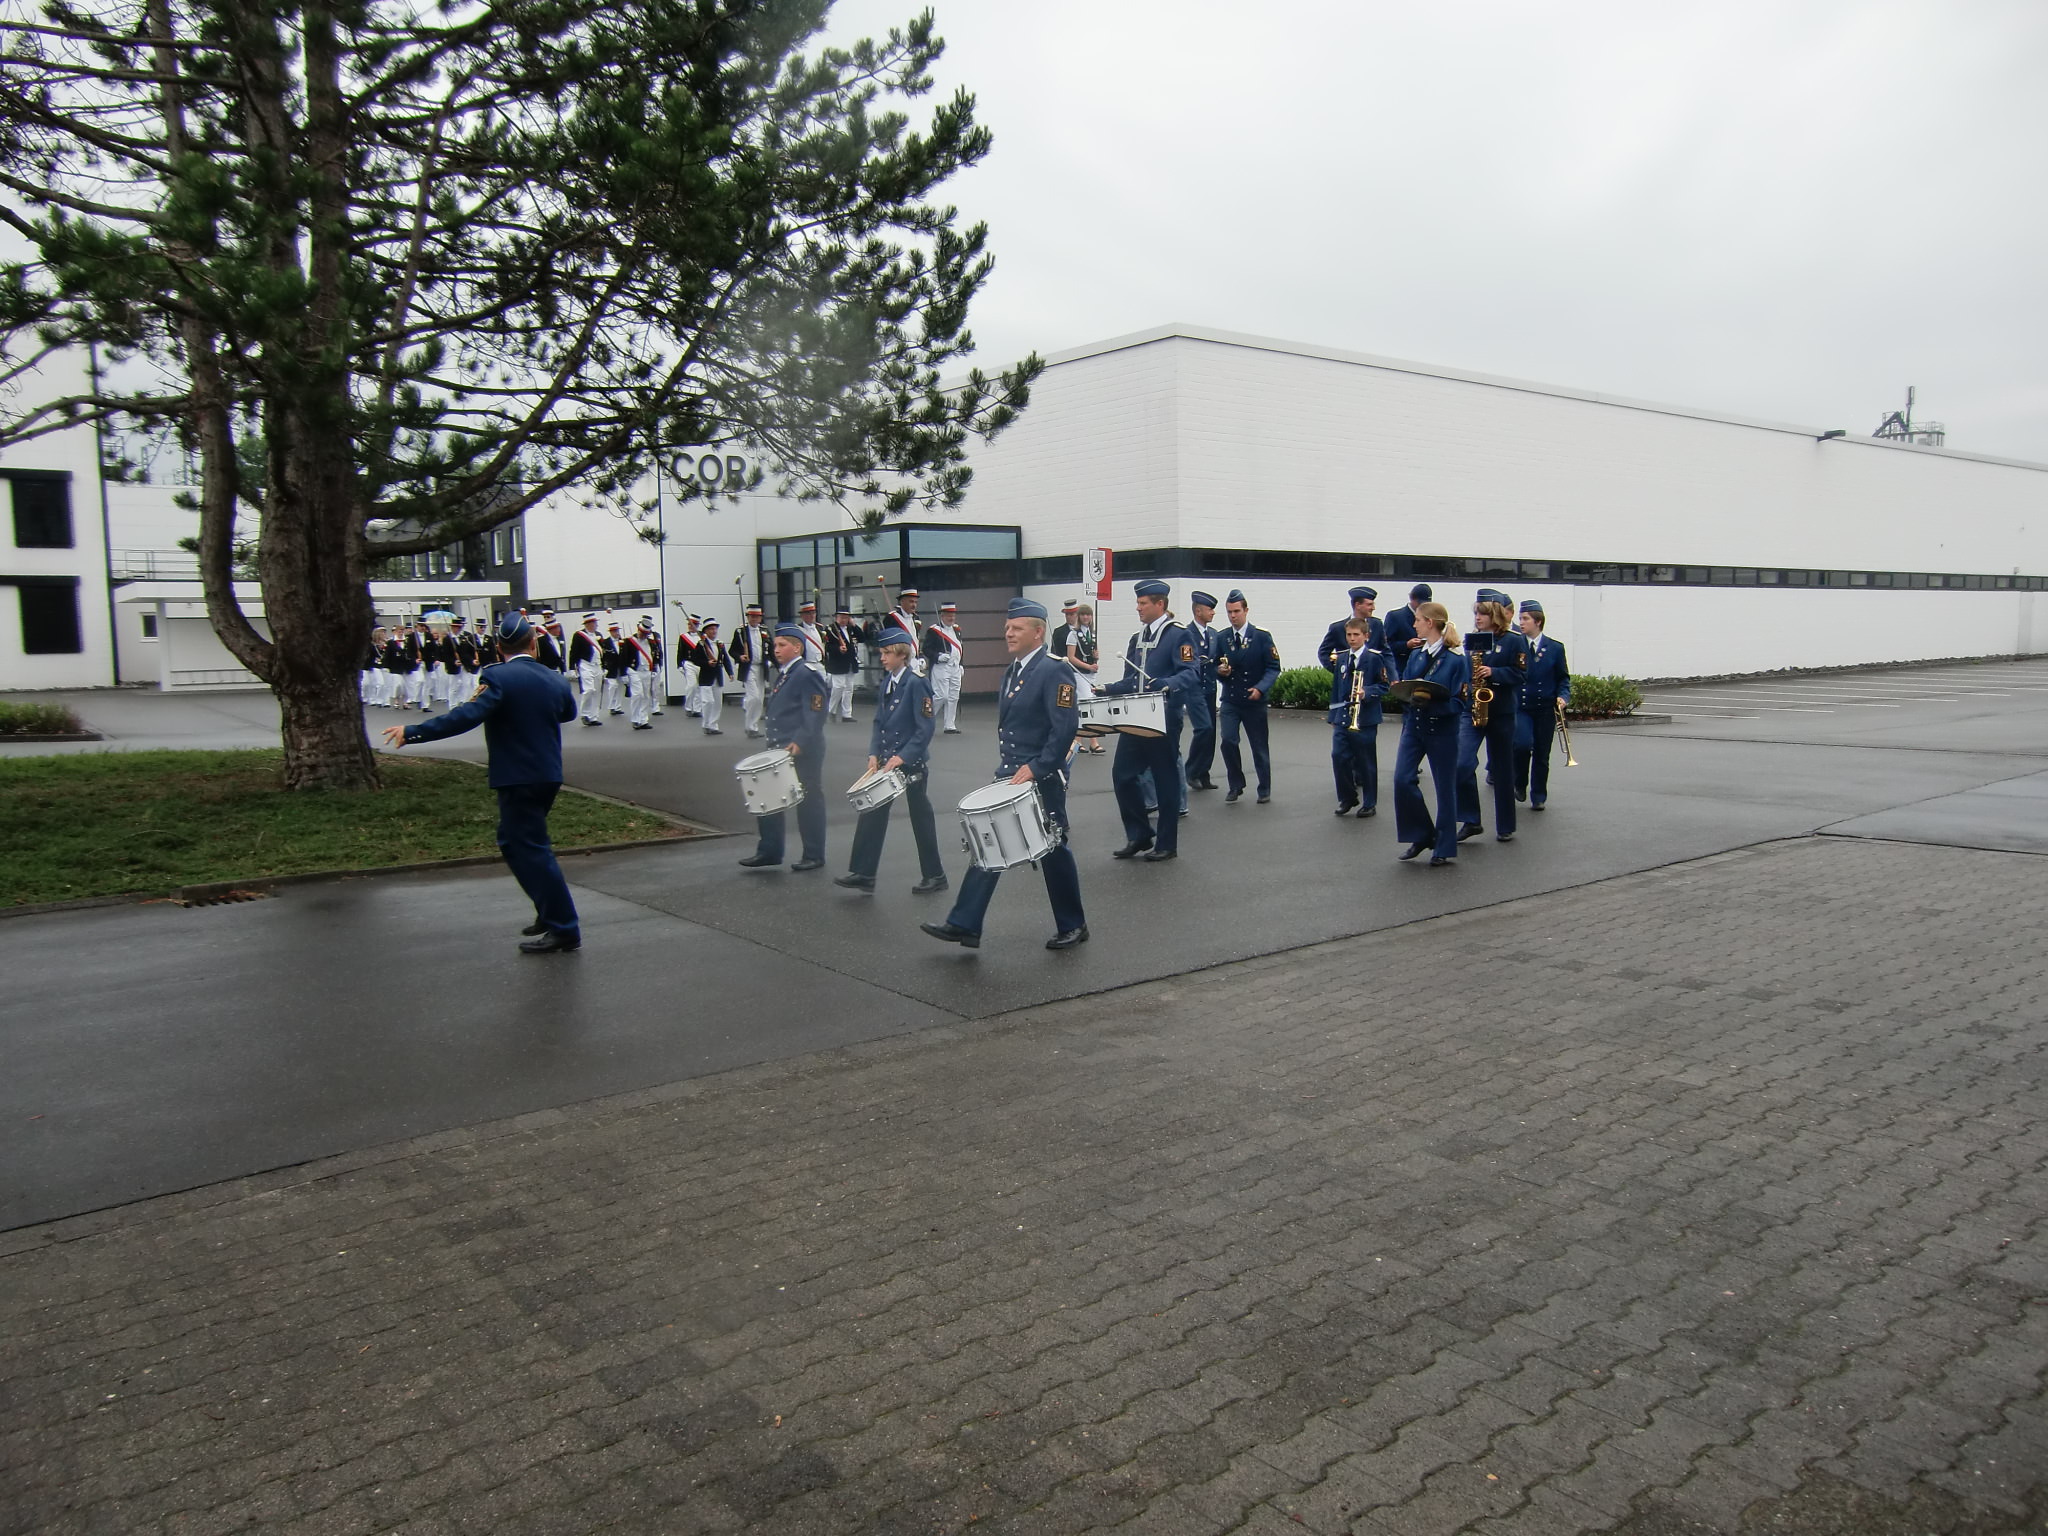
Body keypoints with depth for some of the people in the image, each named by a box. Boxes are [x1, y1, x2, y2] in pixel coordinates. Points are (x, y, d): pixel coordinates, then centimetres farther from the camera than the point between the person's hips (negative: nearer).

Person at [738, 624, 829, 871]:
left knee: (809, 802, 1)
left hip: (804, 752, -9)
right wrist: (774, 741, 15)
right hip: (778, 749, 9)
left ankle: (814, 856, 11)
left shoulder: (808, 674, -13)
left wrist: (799, 743, -26)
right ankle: (769, 851, 19)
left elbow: (815, 714, -19)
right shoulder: (779, 675, 15)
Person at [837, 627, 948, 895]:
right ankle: (862, 873, 9)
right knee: (872, 812, 4)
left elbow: (925, 729, -17)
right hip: (887, 761, 7)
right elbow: (879, 722, 13)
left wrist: (902, 757, -22)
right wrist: (874, 754, 0)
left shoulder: (916, 684, -14)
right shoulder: (886, 683, 8)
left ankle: (934, 876, 16)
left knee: (920, 817, 4)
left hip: (911, 762, -7)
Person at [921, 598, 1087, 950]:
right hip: (1009, 776, 8)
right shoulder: (1013, 670, 12)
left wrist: (1035, 768, -23)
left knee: (1054, 851, 4)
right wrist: (1007, 765, 14)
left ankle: (1073, 927, 20)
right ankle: (964, 924, 8)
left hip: (1041, 779, -8)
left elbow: (1066, 726, -22)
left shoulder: (1054, 671, -14)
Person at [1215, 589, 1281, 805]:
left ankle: (1264, 789, 22)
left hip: (1254, 700, -2)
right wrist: (1220, 671, -11)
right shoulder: (1221, 638, 6)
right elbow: (1216, 667, 13)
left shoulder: (1262, 637, -4)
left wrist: (1260, 688, -22)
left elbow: (1273, 668, -7)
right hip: (1230, 700, 2)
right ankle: (1236, 787, 4)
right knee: (1228, 741, -12)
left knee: (1259, 746, 6)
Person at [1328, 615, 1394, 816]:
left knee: (1366, 762, 3)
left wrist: (1366, 692, -21)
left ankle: (1369, 803, 15)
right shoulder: (1341, 658, 12)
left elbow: (1384, 686, -3)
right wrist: (1333, 716, 14)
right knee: (1338, 757, -4)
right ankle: (1347, 798, 13)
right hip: (1342, 717, 5)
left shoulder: (1375, 658, -5)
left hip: (1364, 718, -4)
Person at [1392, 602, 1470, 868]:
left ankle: (1444, 848, 16)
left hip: (1442, 729, -5)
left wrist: (1430, 703, -28)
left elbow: (1459, 703, -13)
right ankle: (1421, 835, 10)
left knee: (1445, 787, 4)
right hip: (1413, 726, 5)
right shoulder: (1415, 655, 8)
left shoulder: (1455, 660, -11)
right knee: (1402, 779, -8)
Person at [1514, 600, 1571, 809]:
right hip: (1520, 707, -1)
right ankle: (1520, 784, 4)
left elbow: (1563, 678, 9)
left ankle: (1538, 797, 18)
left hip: (1546, 708, 1)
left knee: (1542, 755, 6)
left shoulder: (1555, 648, 4)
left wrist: (1563, 696, -7)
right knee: (1523, 744, -21)